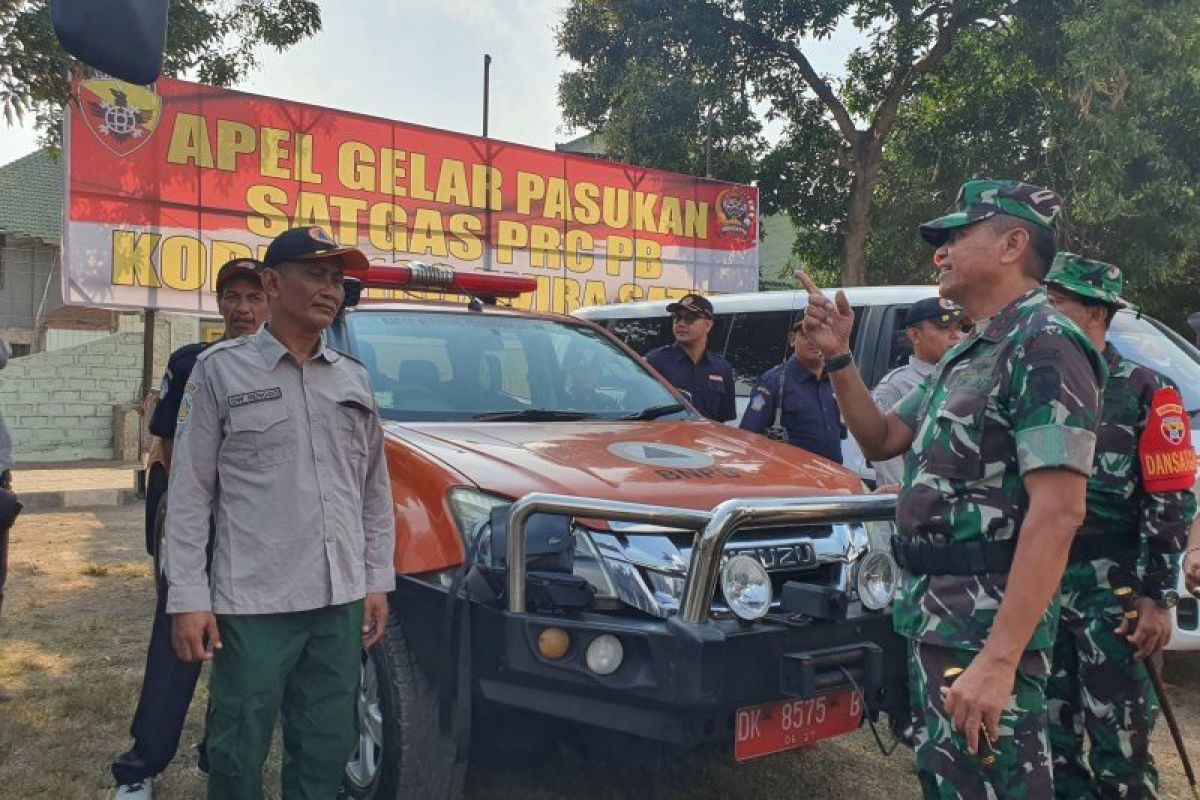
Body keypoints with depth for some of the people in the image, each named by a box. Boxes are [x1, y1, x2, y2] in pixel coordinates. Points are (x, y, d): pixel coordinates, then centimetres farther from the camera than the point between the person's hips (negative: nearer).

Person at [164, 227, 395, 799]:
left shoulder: (354, 379, 11)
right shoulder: (221, 370, -1)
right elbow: (190, 493, -3)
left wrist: (377, 581, 9)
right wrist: (187, 598, -9)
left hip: (342, 601, 4)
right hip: (254, 603, -4)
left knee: (325, 753, 13)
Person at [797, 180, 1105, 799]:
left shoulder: (1044, 346, -16)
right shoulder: (967, 354, 16)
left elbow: (1057, 513, -24)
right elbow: (881, 440, 21)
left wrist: (999, 658, -30)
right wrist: (838, 357, 6)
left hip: (985, 624, -10)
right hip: (932, 614, 10)